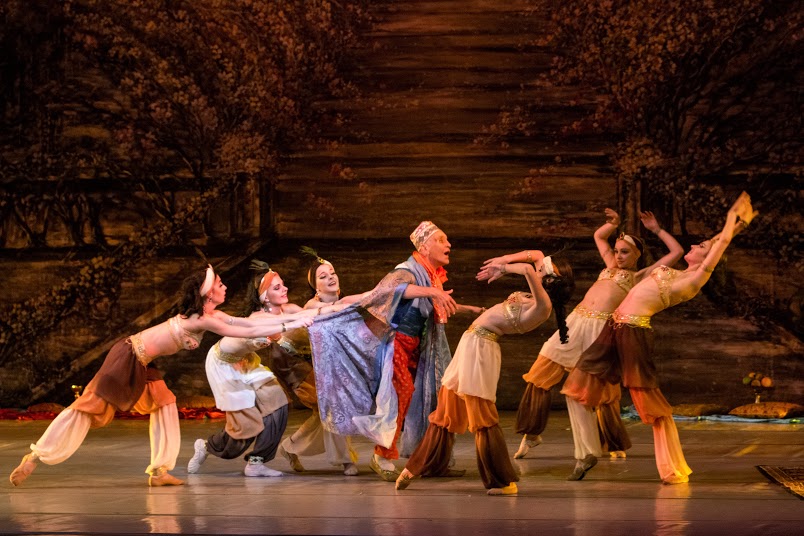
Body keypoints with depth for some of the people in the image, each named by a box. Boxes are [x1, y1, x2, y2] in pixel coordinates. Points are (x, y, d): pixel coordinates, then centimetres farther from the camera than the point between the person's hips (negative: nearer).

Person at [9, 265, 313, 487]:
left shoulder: (211, 315, 7)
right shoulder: (204, 320, -19)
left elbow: (248, 321, 10)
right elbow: (248, 332, -18)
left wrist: (290, 319, 7)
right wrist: (289, 325, -12)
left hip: (140, 365, 10)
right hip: (127, 358, -10)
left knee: (164, 405, 9)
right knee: (88, 408, -8)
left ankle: (159, 471, 9)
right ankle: (34, 458, -5)